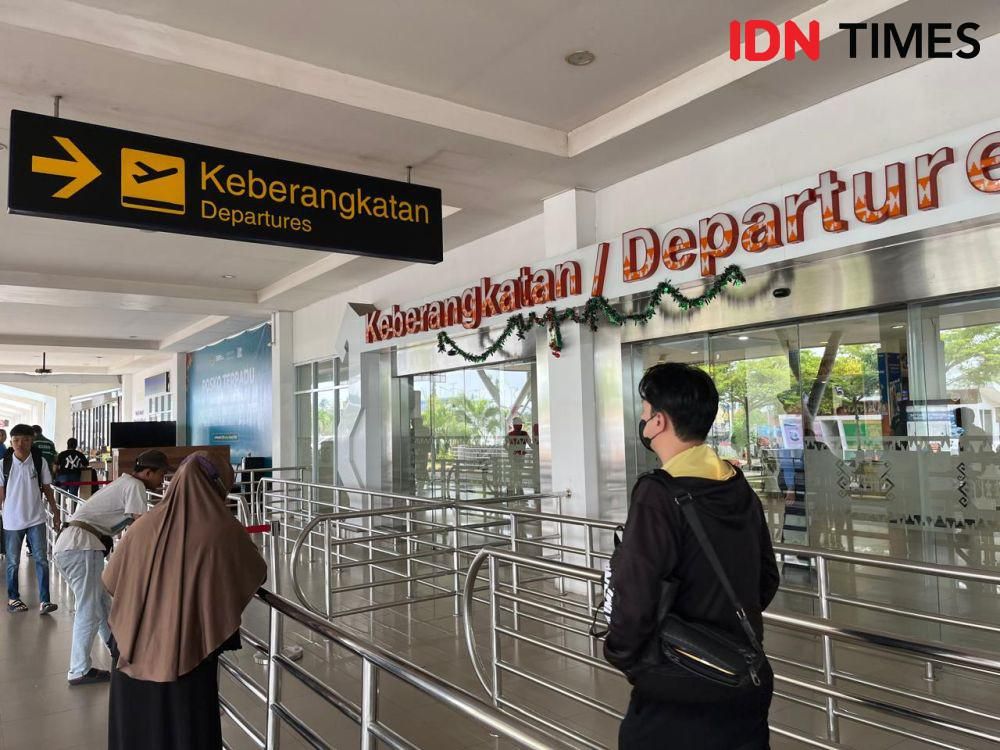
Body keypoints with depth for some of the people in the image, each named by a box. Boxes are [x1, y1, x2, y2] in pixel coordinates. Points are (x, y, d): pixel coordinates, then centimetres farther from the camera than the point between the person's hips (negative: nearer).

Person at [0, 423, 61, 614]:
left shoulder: (40, 462, -2)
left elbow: (47, 489, 6)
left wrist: (55, 512, 7)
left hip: (36, 519, 0)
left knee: (41, 559, -3)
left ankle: (44, 601, -2)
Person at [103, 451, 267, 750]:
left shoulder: (144, 526, -2)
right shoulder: (224, 530, -12)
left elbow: (112, 580, 13)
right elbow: (258, 574, 4)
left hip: (133, 658, 4)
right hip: (188, 660, -4)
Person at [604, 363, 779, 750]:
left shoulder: (658, 495, -23)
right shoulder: (741, 488, 0)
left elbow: (635, 597, -25)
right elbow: (767, 579, 11)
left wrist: (622, 655, -7)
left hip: (677, 697, -6)